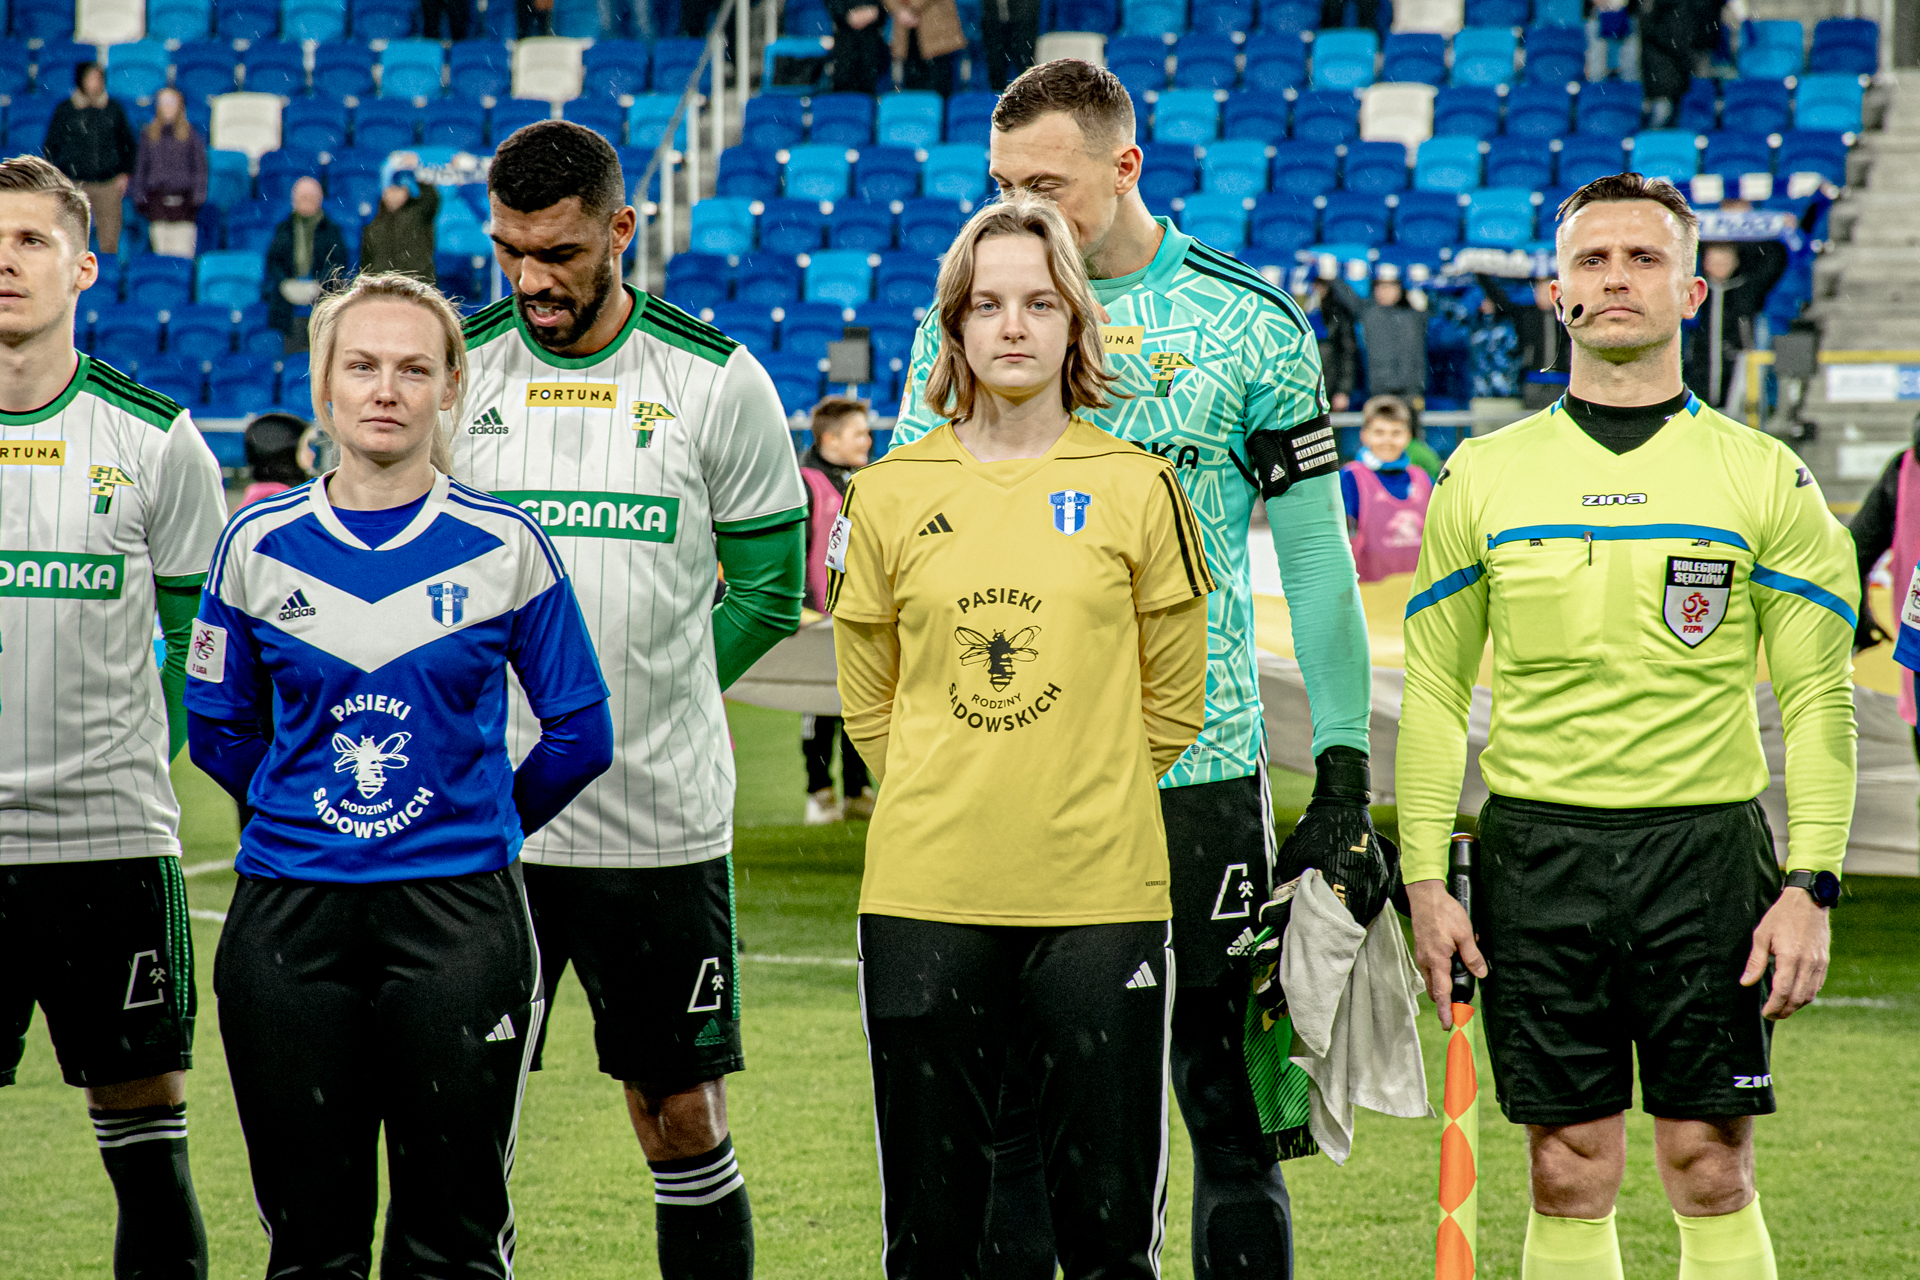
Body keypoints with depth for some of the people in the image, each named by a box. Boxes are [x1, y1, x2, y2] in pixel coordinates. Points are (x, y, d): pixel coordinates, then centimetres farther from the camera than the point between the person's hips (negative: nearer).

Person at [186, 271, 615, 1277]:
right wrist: (319, 809, 12)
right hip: (291, 921, 1)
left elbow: (581, 734, 6)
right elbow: (219, 730, 14)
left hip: (459, 918, -1)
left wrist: (481, 823, 9)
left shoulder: (505, 549, 0)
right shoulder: (260, 545, 4)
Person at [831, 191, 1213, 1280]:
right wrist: (956, 802, 10)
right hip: (926, 896, 1)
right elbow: (870, 706, 13)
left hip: (1100, 893, -1)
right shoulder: (890, 496, 6)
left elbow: (1171, 702, 8)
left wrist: (1085, 808, 9)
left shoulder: (1137, 487, 3)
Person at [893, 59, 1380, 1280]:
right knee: (1008, 1107, 4)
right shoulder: (965, 320, 7)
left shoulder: (1250, 324, 1)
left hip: (1198, 771, -2)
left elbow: (1317, 560, 4)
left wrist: (1345, 776, -1)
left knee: (1230, 1103, 0)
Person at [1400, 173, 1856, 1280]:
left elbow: (1818, 700, 3)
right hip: (1538, 849, 1)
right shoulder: (1481, 476, 7)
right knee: (1571, 1178, 2)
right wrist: (1426, 882, 2)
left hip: (1707, 845, -1)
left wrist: (1811, 889, -6)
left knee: (1712, 1171, -2)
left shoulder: (1767, 479, 3)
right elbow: (1436, 691, 10)